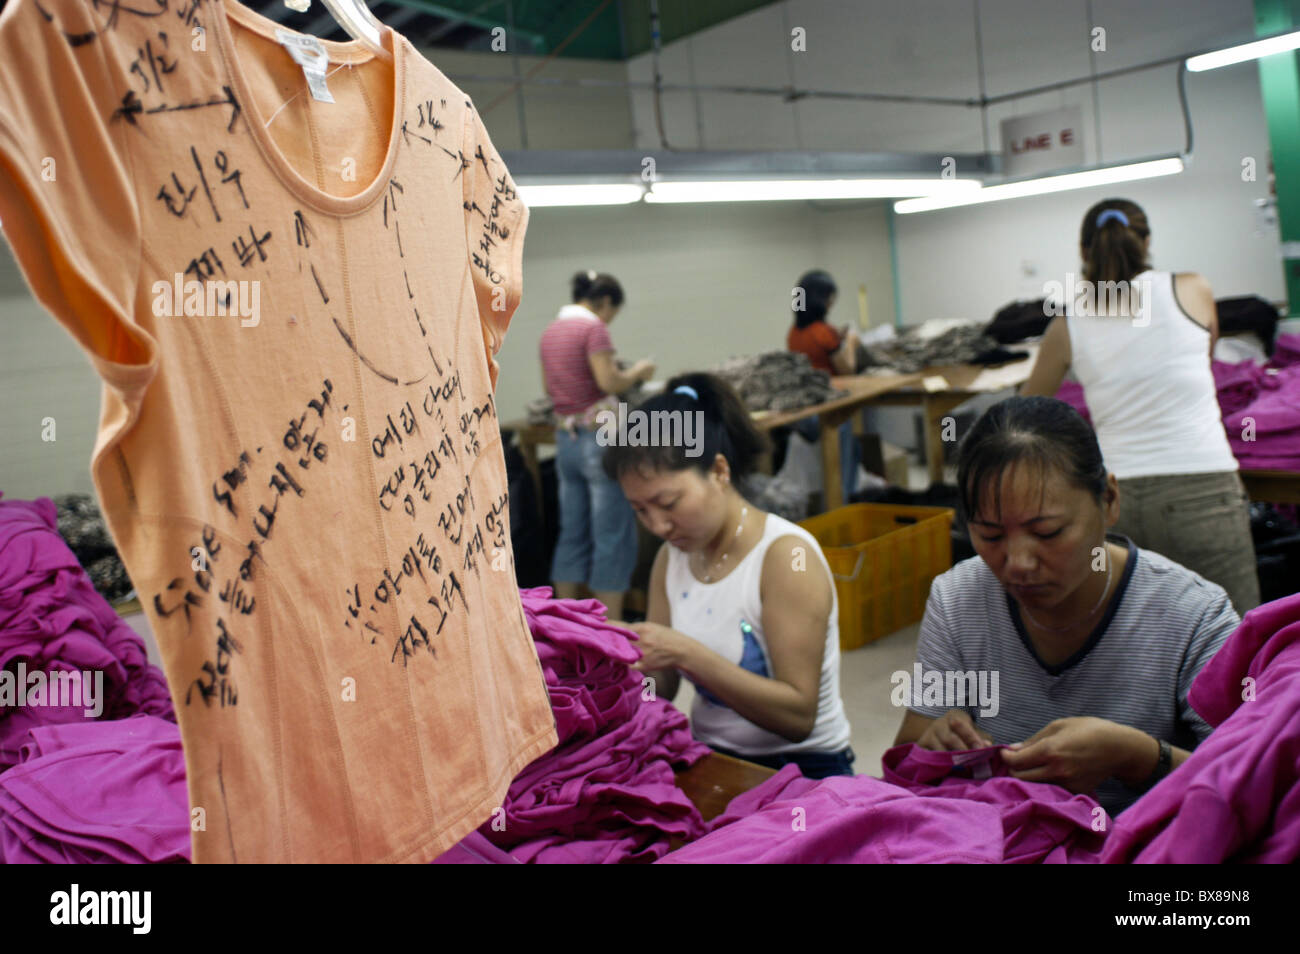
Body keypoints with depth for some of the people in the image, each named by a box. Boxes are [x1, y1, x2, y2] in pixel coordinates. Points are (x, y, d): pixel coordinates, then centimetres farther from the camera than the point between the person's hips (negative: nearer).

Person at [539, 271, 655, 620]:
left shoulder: (550, 331, 13)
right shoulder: (593, 327, -11)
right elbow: (609, 382, -18)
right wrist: (637, 373, -1)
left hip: (565, 437, 8)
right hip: (599, 437, -8)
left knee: (572, 535, 14)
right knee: (614, 537, -1)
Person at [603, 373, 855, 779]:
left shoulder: (786, 555, -16)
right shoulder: (672, 556, 4)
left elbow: (797, 717, -20)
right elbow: (662, 688, 5)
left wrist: (687, 654, -29)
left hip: (803, 769, -6)